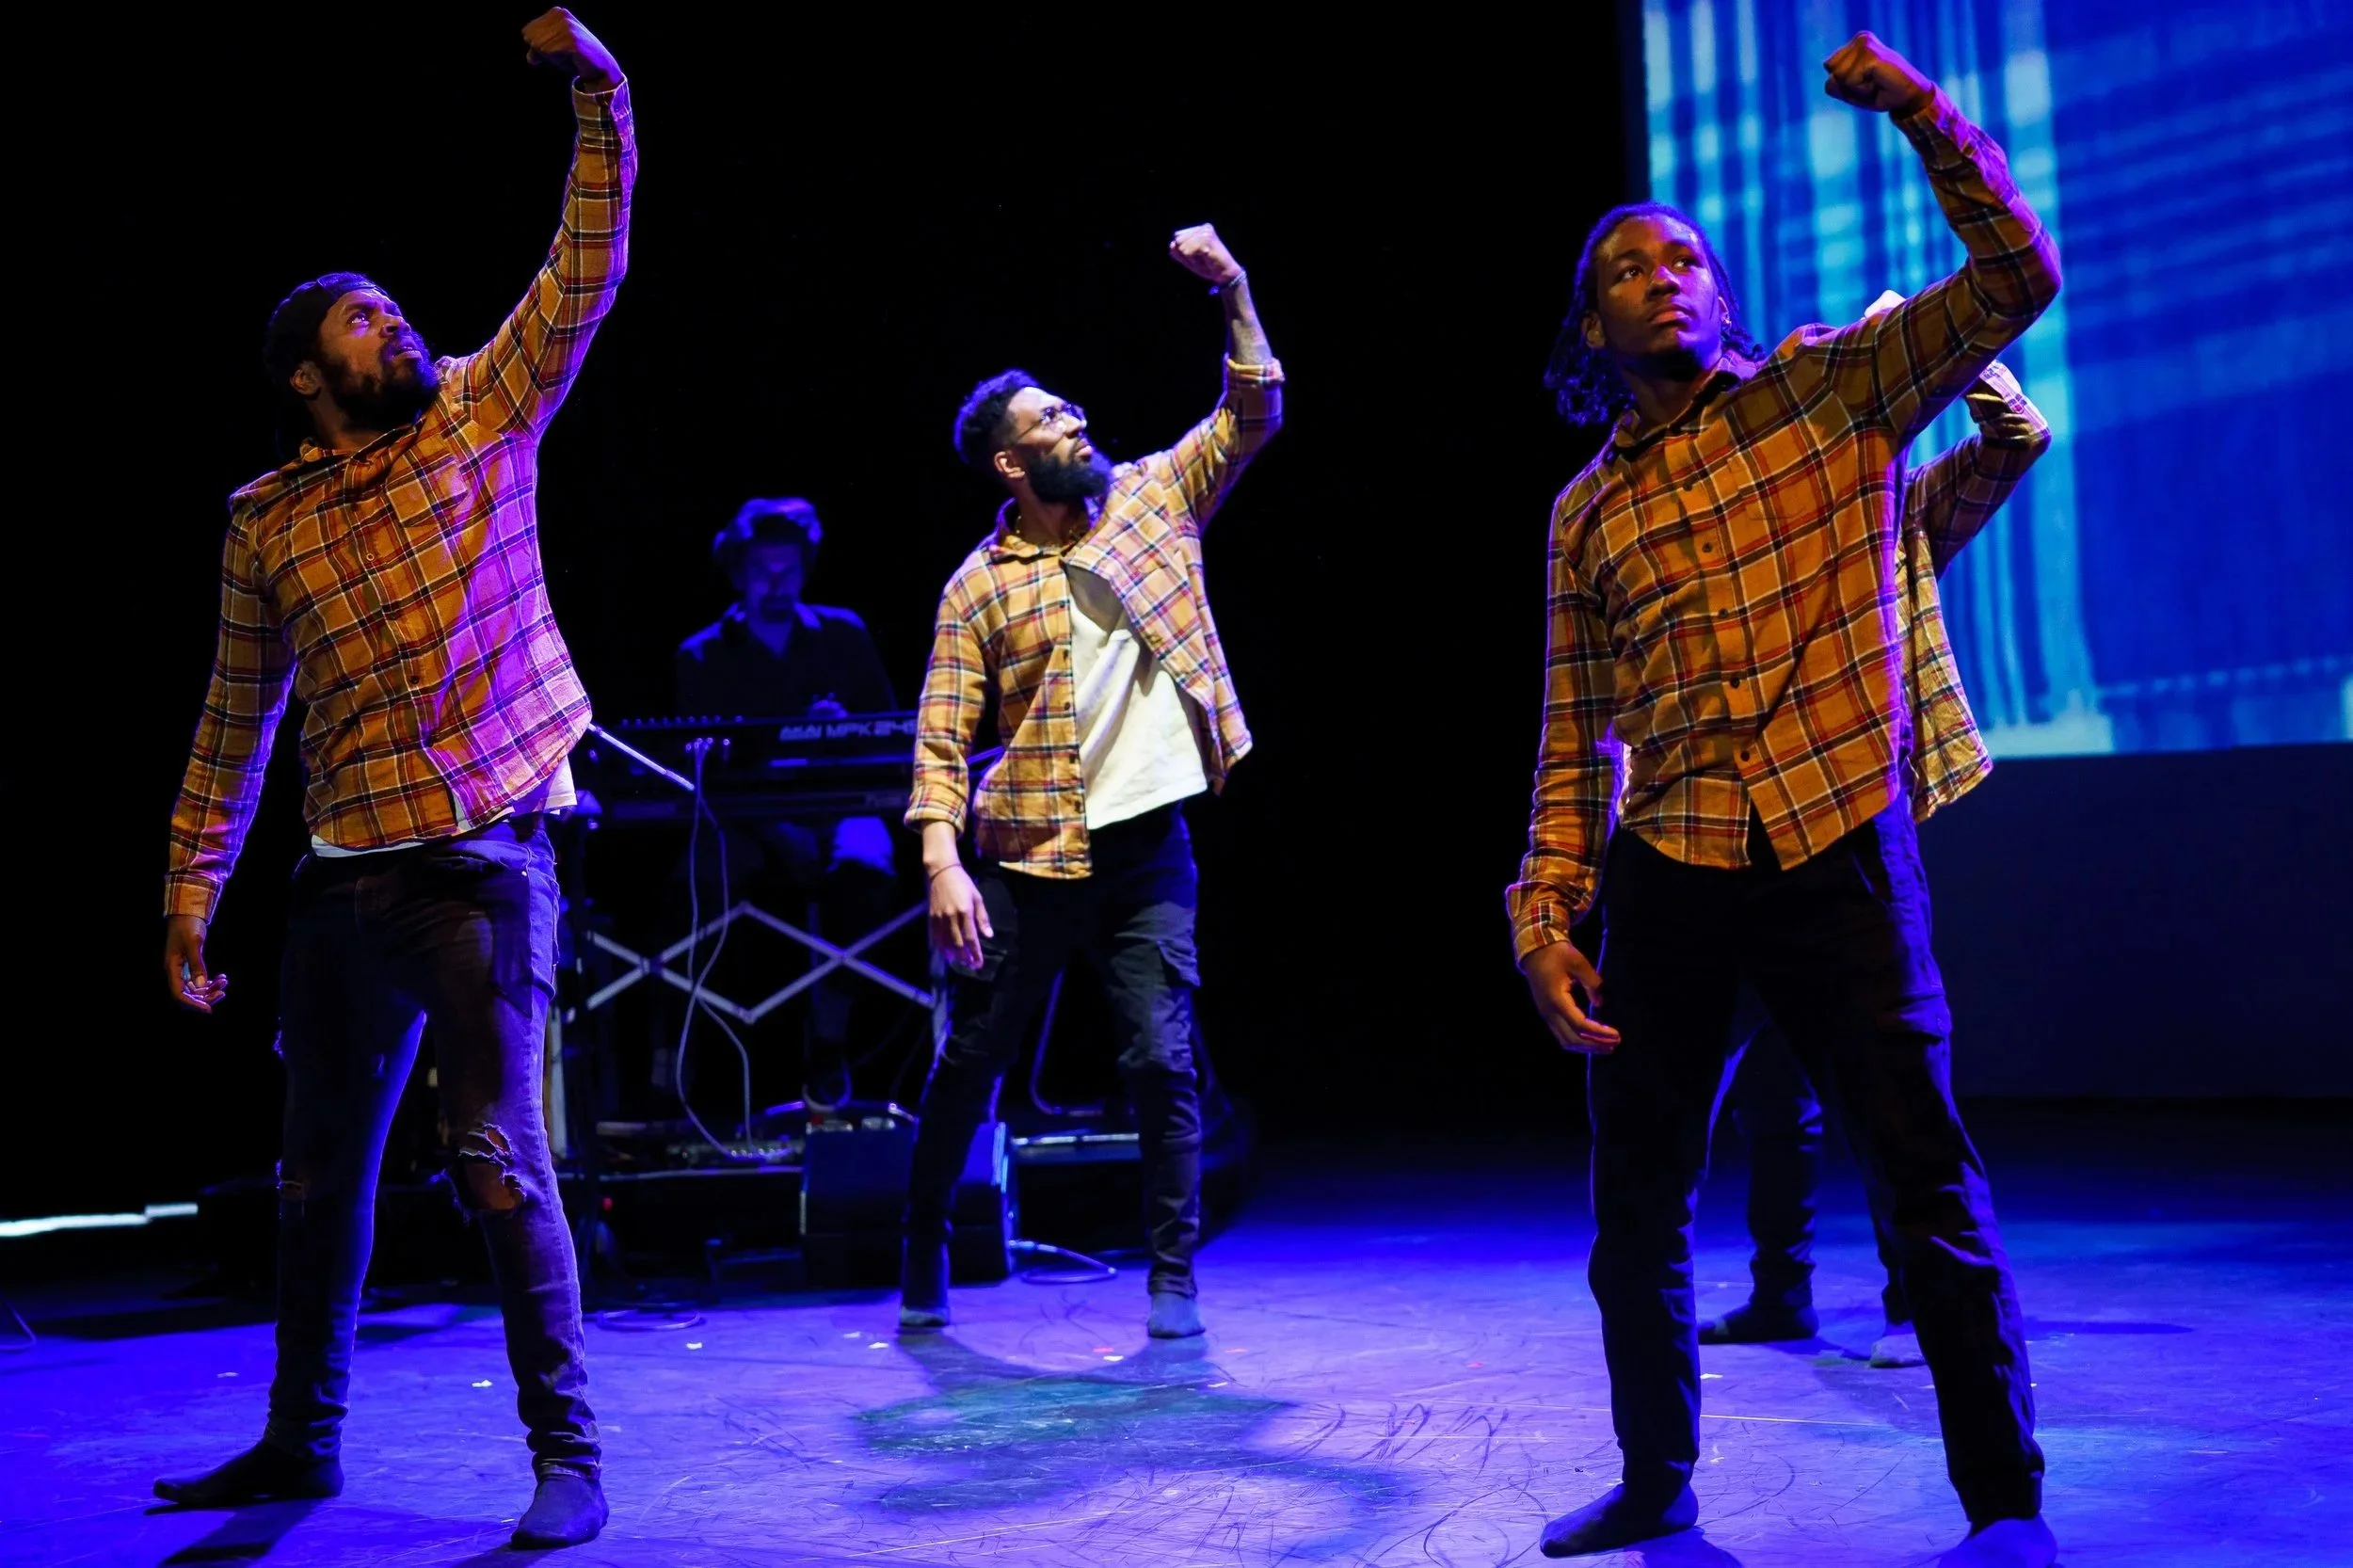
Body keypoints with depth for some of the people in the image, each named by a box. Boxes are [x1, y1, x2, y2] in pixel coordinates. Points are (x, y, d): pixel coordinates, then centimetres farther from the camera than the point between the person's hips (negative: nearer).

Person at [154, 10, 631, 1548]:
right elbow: (235, 720, 13)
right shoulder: (267, 523, 8)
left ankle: (569, 1458, -1)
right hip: (347, 880, 4)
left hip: (487, 861, -3)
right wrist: (191, 885, 9)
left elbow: (589, 269, -3)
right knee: (322, 1174, 14)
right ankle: (301, 1442, 29)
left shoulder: (485, 416, 4)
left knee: (499, 1159, -9)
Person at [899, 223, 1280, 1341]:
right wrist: (943, 863, -19)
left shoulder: (1151, 498, 7)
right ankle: (923, 1251, 29)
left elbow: (1252, 414, 4)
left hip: (1148, 848, 1)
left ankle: (1174, 1281, 5)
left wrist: (1232, 292, -7)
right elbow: (941, 744, -6)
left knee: (1164, 1064, -6)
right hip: (1027, 860, -1)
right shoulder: (978, 589, -2)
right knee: (970, 1062, 9)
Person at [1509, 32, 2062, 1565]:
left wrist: (1921, 113, -15)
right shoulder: (1588, 512, 13)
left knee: (1930, 1176, -5)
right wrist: (1547, 910, 1)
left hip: (1841, 850, -3)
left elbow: (2016, 278, -5)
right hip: (1666, 878, 4)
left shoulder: (1833, 389, 6)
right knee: (1636, 1206, 10)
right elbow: (1575, 737, 12)